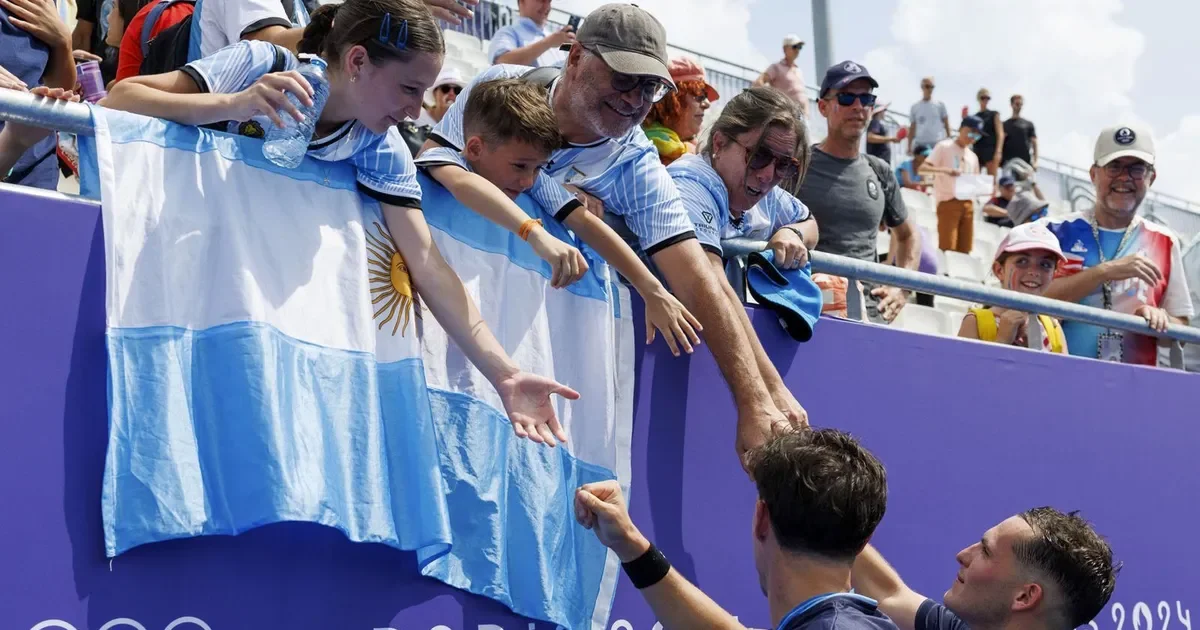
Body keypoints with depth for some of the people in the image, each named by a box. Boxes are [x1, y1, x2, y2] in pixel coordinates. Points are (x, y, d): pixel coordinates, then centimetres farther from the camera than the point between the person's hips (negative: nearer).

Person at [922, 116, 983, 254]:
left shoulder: (972, 157, 20)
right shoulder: (944, 147, 1)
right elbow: (923, 168, -9)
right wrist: (946, 170, -26)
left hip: (968, 204, 6)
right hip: (948, 202, -6)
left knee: (964, 251, 3)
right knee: (947, 249, -14)